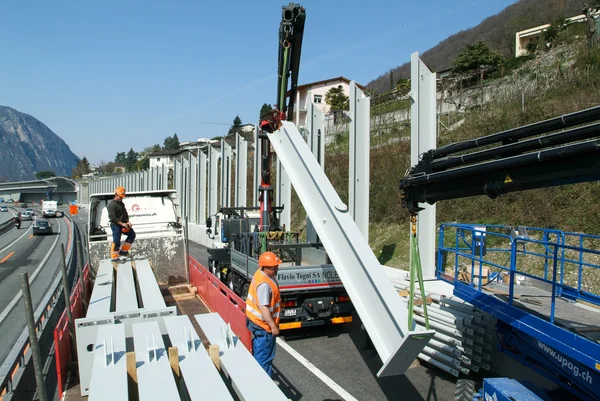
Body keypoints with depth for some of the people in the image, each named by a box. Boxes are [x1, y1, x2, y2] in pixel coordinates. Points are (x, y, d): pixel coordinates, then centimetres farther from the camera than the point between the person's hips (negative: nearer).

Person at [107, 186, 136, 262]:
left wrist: (127, 222, 4)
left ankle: (123, 251, 15)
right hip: (115, 225, -9)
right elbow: (112, 217, -22)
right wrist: (122, 223, -22)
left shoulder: (121, 203, 14)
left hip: (123, 224, 9)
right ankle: (114, 257, 6)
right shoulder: (111, 204, -14)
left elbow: (125, 213, 20)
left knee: (132, 234, 10)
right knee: (116, 241, -5)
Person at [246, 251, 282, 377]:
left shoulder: (261, 273, 1)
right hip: (263, 324, -10)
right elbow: (263, 308, -30)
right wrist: (273, 326, -24)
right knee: (264, 356, 3)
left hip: (256, 320, 10)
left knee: (260, 353, 24)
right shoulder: (264, 284, -30)